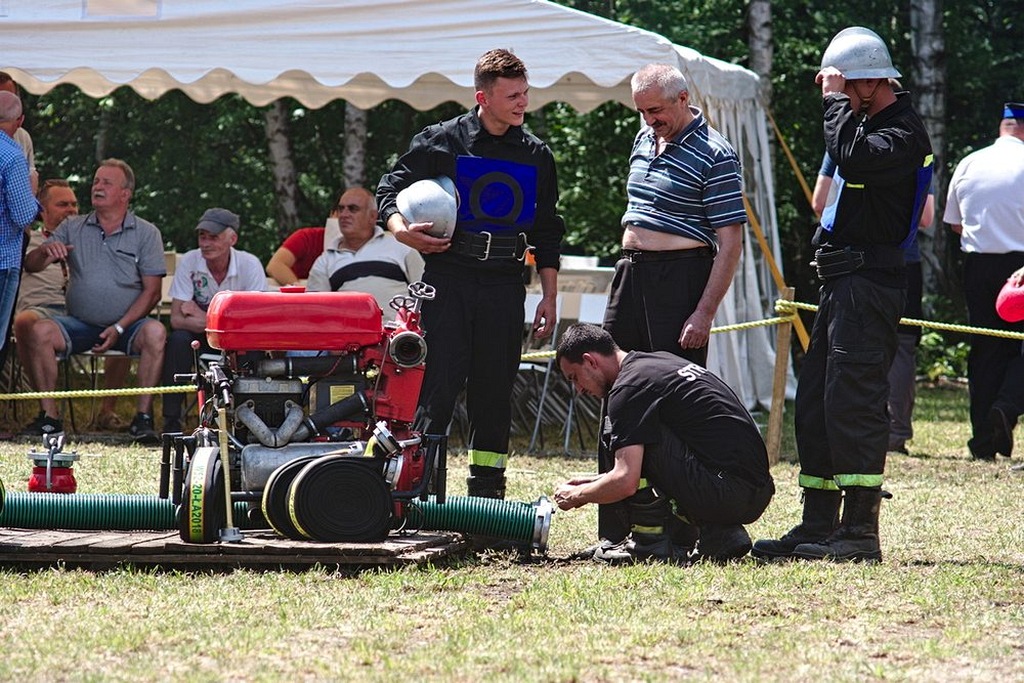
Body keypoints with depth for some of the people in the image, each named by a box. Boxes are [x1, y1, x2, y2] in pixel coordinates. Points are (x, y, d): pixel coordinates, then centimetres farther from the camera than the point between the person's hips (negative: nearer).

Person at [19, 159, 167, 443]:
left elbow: (151, 291, -2)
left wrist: (119, 328, -14)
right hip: (79, 323, 2)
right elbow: (31, 265, 5)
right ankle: (49, 415, -20)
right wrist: (45, 251, -20)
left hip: (127, 324, -2)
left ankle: (143, 417, -26)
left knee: (155, 333, -33)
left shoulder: (146, 233, 4)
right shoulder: (72, 228, 11)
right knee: (39, 331, -26)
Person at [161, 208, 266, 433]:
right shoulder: (189, 262, -11)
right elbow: (177, 319, -17)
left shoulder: (250, 265, -13)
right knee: (178, 339, -31)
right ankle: (172, 421, -26)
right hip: (201, 340, 1)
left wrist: (203, 317, -19)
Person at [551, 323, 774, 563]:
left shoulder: (630, 386, -8)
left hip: (725, 495, -9)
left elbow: (625, 482, -16)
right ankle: (721, 532, 11)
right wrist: (596, 481, 30)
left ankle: (651, 539, 0)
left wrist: (577, 495, 3)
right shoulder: (661, 361, 21)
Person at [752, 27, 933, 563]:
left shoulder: (902, 133, -13)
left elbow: (853, 157, -31)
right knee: (815, 403, 11)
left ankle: (861, 532, -13)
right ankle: (818, 527, 16)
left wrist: (836, 99, -20)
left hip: (869, 283, -11)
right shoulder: (866, 122, 19)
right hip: (841, 282, 11)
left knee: (851, 401, -13)